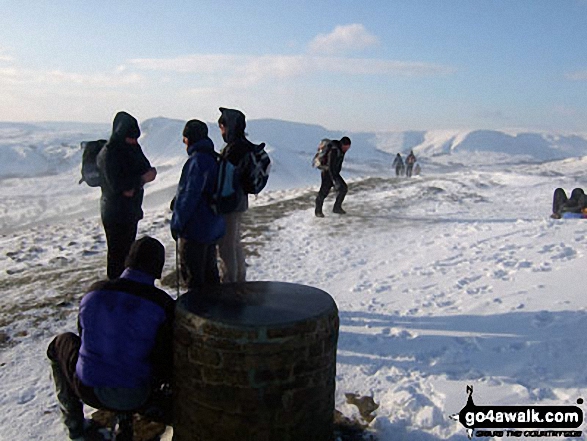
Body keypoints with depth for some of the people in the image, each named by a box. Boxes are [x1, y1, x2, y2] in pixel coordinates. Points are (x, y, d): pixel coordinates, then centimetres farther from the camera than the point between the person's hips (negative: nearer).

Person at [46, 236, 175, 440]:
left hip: (90, 392, 2)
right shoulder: (162, 304, -16)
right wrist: (160, 379, 12)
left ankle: (74, 424, 30)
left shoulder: (94, 292, -5)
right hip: (137, 397, -1)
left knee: (60, 343, 30)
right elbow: (167, 361, -12)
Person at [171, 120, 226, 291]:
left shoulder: (197, 161, -19)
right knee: (209, 269, 21)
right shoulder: (214, 158, 9)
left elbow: (190, 195, -21)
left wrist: (177, 223, -14)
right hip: (212, 227, 10)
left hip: (195, 228, -10)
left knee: (191, 271, 2)